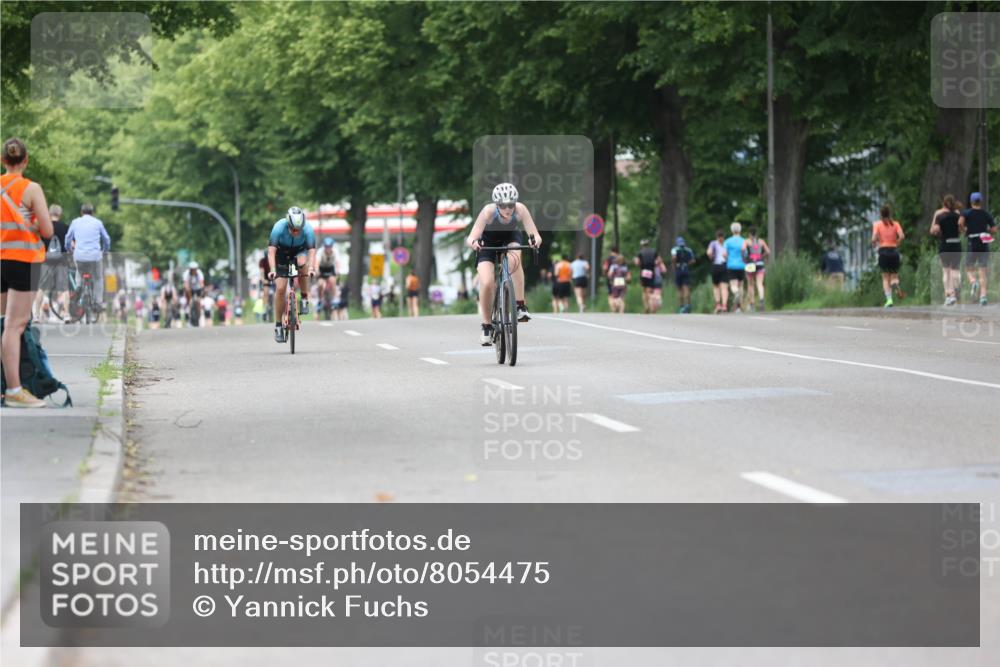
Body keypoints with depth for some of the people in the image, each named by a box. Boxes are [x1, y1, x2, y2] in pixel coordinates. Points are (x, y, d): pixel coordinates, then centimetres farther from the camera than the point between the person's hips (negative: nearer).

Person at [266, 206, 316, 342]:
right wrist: (272, 270, -52)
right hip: (282, 253, 0)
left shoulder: (307, 229, -30)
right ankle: (278, 325, 1)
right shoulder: (279, 227, -32)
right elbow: (271, 250, -38)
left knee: (302, 263, -36)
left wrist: (311, 268, -53)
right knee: (280, 289, -12)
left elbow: (311, 250, -36)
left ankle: (305, 299, -16)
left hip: (299, 251, 0)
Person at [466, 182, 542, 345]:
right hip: (488, 241, -1)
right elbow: (470, 238, -41)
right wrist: (473, 243, -63)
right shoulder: (489, 211, -35)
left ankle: (520, 307, -26)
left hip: (511, 237, 1)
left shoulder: (520, 209, -32)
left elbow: (535, 234, -36)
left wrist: (535, 240, -59)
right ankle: (487, 327, 3)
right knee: (487, 283, -18)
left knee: (514, 258, -35)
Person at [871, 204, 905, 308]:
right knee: (894, 275, 14)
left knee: (885, 278, 8)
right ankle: (895, 284, -23)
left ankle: (889, 299, -7)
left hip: (883, 251, -1)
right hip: (894, 251, 1)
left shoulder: (877, 224, 1)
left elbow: (874, 238, -11)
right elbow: (901, 236, -10)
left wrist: (874, 244, 11)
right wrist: (896, 242, 8)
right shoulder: (895, 224, 5)